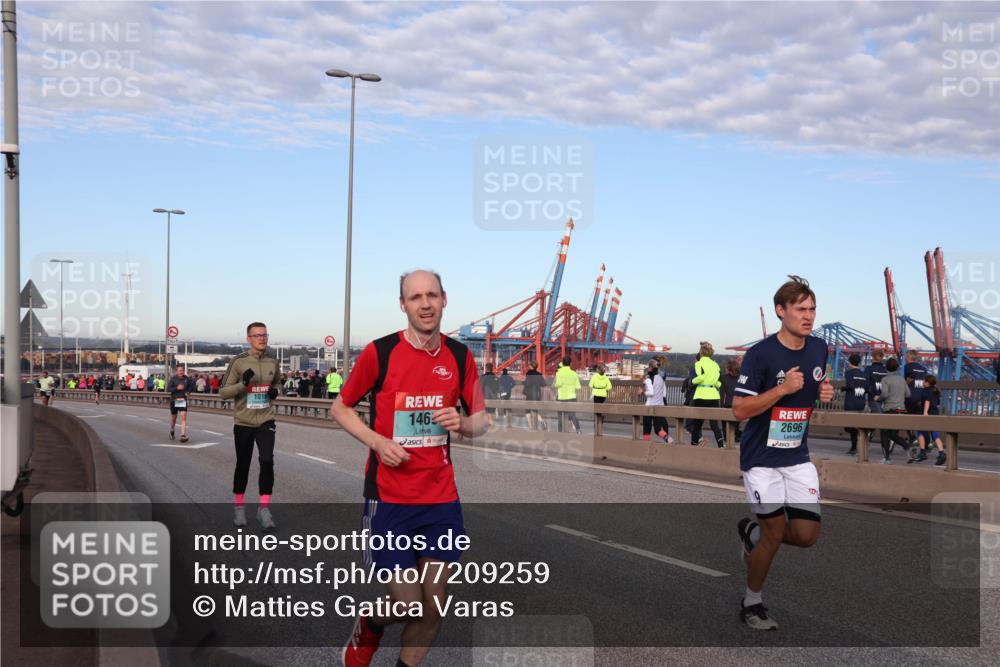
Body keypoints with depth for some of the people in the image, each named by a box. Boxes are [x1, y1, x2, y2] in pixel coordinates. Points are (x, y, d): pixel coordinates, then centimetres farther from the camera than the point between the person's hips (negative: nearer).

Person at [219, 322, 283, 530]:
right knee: (243, 465, 10)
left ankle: (264, 508, -8)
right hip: (243, 422, -1)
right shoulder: (238, 362, -8)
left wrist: (275, 391, -2)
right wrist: (243, 383, -23)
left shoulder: (273, 362, 3)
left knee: (267, 461, -15)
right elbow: (223, 392, -7)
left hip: (266, 421, 2)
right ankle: (238, 506, 29)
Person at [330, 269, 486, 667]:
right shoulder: (379, 352, -6)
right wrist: (377, 441, -11)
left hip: (441, 499, 3)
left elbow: (480, 422, 13)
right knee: (407, 604, -2)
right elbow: (340, 408, 5)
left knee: (434, 605, 5)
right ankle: (366, 630, 32)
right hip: (389, 498, -3)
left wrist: (462, 423, -11)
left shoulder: (460, 357, 3)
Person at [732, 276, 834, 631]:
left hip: (798, 458, 6)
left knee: (807, 535, -1)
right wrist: (782, 389, -26)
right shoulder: (760, 354, -16)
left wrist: (825, 392, -3)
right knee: (775, 532, -3)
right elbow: (739, 409, -17)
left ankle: (751, 532, 30)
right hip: (761, 459, -6)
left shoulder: (819, 348, 3)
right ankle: (752, 603, 20)